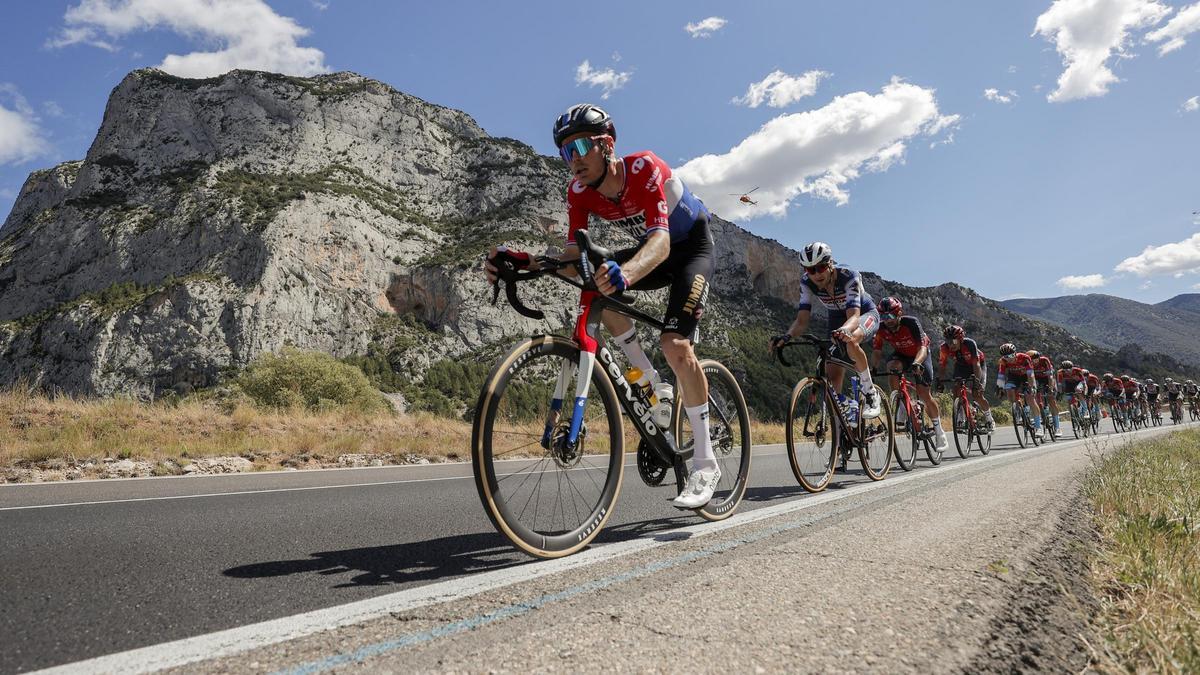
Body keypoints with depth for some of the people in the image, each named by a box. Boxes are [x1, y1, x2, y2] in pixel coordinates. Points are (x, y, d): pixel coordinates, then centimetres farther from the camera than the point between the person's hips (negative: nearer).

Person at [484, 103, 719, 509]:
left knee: (675, 344, -24)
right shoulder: (579, 191, -15)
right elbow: (573, 255, -20)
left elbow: (662, 241, -45)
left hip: (692, 246, -6)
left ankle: (705, 463, -11)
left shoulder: (644, 168, -32)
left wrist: (626, 272, -66)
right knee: (597, 283, -22)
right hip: (652, 248, 6)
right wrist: (523, 261, -37)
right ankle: (653, 386, -6)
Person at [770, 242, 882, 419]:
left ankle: (870, 393, -18)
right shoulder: (807, 283, -22)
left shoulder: (848, 276, -33)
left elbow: (854, 316, -43)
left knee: (851, 341, -39)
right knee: (832, 378, -10)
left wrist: (843, 331, -65)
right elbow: (802, 320, -26)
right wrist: (786, 336, -47)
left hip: (865, 314, -4)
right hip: (837, 320, 4)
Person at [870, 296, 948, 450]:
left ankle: (939, 431, 10)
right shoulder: (882, 329, -23)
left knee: (923, 393, -9)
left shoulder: (911, 323, -33)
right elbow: (876, 352, -19)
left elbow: (922, 347, -41)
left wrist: (916, 364, -59)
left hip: (920, 355, -3)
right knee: (892, 366, -32)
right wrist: (873, 368, -37)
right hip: (900, 354, 3)